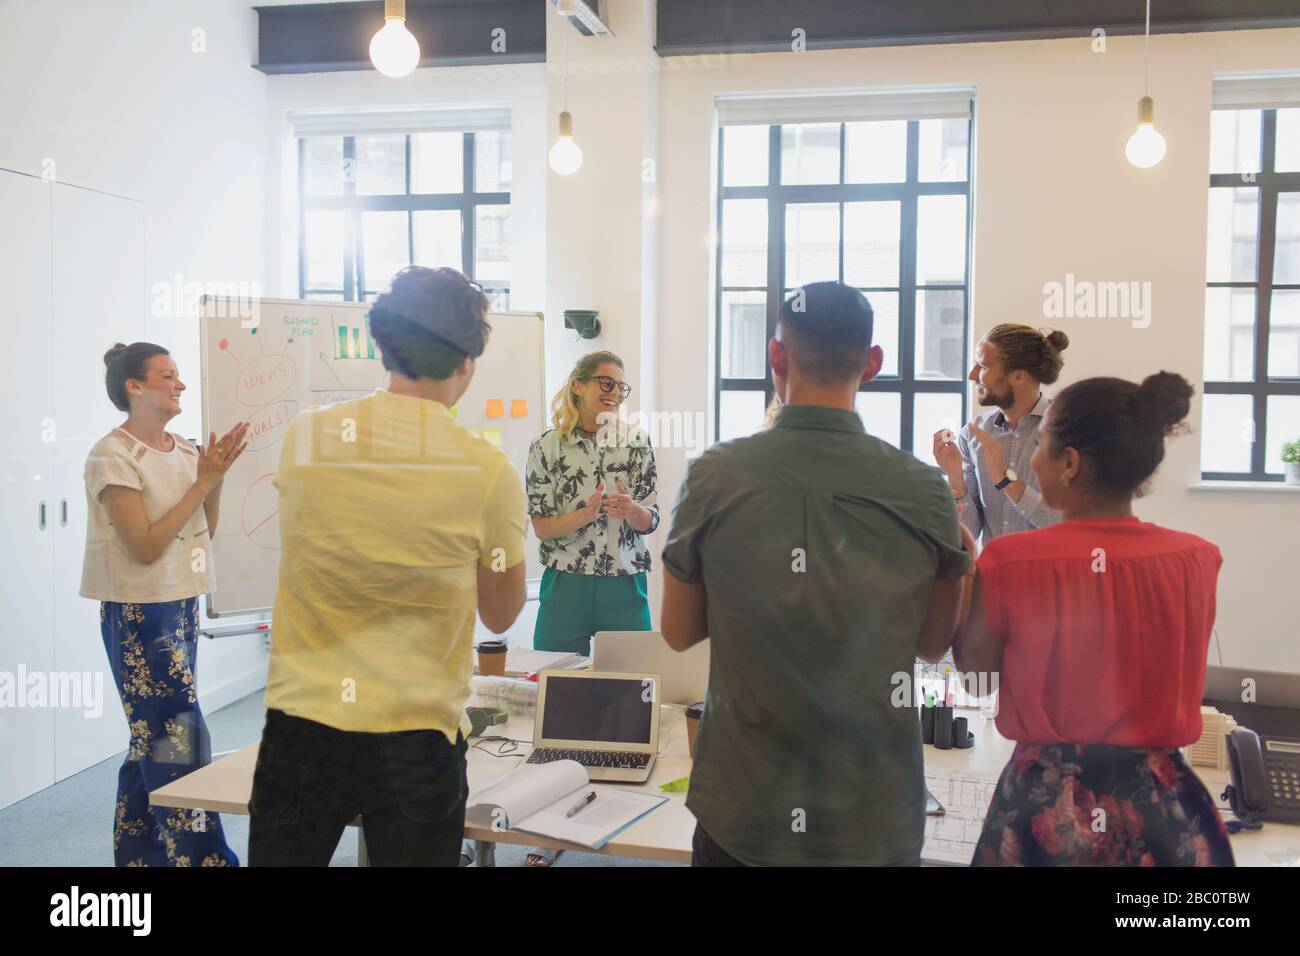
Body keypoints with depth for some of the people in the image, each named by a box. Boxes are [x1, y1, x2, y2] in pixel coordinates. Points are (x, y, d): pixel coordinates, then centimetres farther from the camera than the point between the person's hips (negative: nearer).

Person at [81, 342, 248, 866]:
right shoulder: (112, 456, -13)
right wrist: (203, 482, -17)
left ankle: (138, 852, 26)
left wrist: (215, 477, -5)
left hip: (182, 605, 8)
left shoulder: (183, 450, 8)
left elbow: (206, 530, 10)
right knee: (180, 740, -5)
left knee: (153, 739, 14)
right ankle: (200, 854, 3)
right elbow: (145, 546, -18)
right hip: (139, 611, -7)